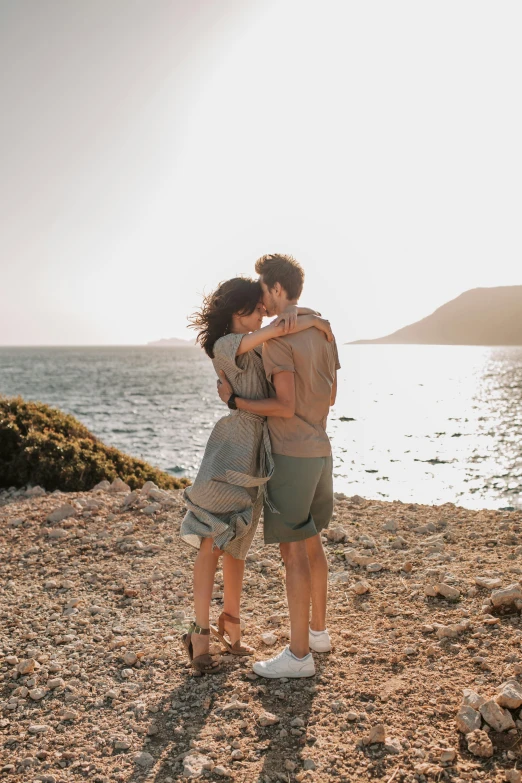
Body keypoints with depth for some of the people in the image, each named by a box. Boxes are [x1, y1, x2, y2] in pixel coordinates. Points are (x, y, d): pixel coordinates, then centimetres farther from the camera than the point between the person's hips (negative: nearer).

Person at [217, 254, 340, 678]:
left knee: (293, 550, -2)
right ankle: (318, 630, 33)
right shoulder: (323, 331, 11)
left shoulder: (276, 338, -16)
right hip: (320, 451, 9)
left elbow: (286, 406, -21)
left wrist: (235, 400, -10)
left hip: (291, 455, -9)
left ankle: (299, 653, 7)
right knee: (312, 543, 19)